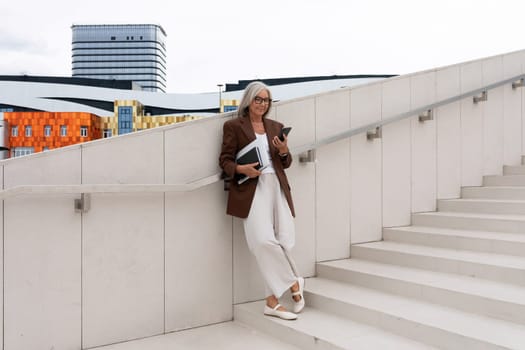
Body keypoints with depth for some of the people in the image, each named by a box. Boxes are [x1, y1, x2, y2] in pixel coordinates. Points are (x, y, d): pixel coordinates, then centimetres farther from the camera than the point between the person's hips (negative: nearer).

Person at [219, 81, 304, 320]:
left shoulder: (276, 127, 20)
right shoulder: (233, 126, 7)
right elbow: (225, 160, 3)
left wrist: (284, 151, -3)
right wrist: (241, 169, -16)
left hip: (277, 187, 4)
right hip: (251, 189, -4)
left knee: (284, 241, -7)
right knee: (265, 241, -19)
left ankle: (272, 300, 9)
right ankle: (293, 283, 4)